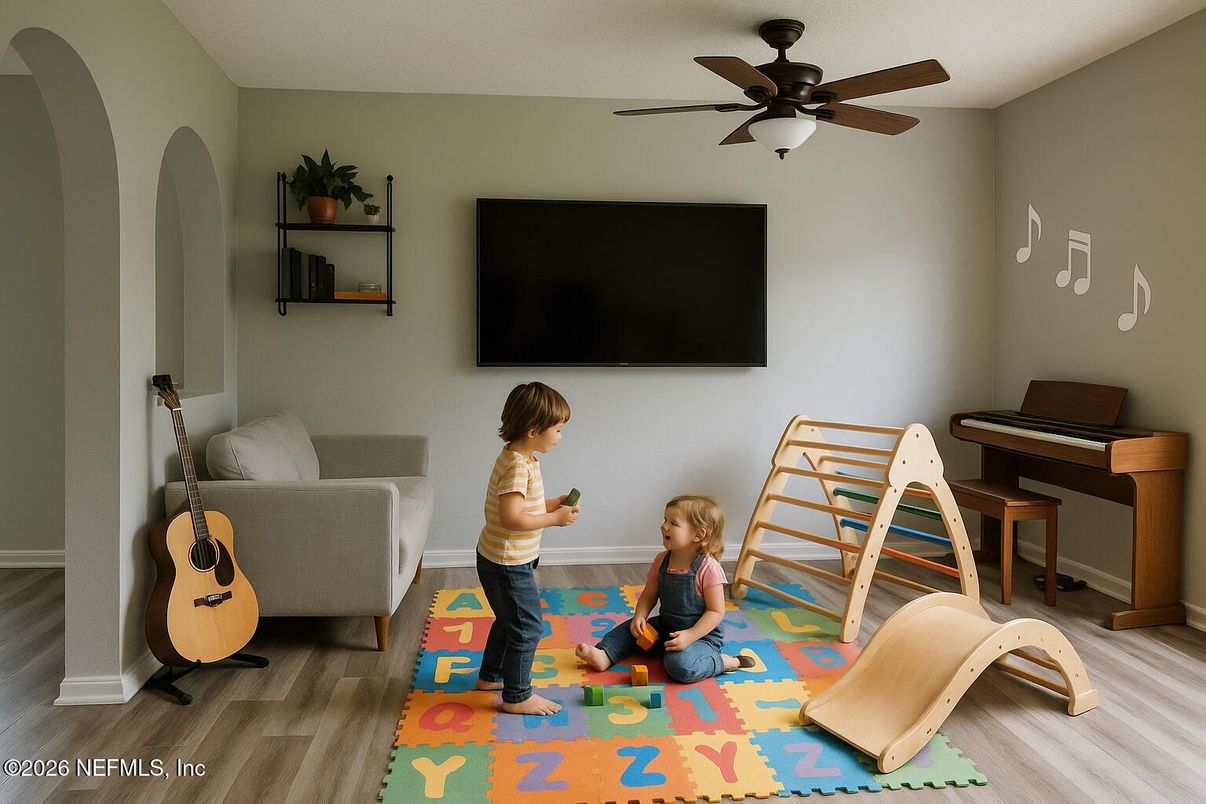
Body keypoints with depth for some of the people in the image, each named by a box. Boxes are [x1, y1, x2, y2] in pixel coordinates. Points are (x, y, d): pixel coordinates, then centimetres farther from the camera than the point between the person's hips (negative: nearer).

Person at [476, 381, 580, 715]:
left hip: (498, 560, 10)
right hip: (508, 563, -10)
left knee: (508, 620, 25)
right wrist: (555, 519, -23)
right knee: (527, 627, 2)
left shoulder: (520, 459, 6)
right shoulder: (518, 466, -26)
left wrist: (552, 504, 5)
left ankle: (490, 676, 42)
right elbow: (511, 518, -32)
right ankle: (517, 696, 16)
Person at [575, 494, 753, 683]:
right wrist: (639, 617, -14)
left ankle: (725, 662, -12)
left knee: (679, 665, -31)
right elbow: (649, 596, 5)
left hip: (702, 634, -7)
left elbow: (716, 611, -19)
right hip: (665, 627, 7)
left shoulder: (708, 568, -22)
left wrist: (690, 636, -28)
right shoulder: (662, 561, -2)